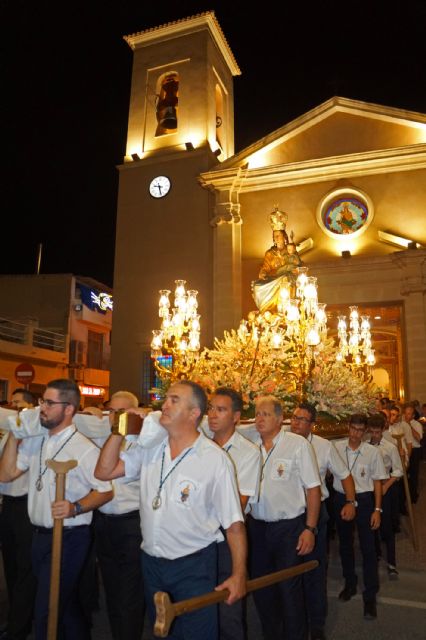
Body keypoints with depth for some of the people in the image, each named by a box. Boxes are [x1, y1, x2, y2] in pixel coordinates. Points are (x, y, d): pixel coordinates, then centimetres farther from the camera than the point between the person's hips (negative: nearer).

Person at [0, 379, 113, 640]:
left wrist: (75, 507, -30)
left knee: (47, 611, 1)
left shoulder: (84, 448, -19)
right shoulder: (34, 441, 4)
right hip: (39, 535, 7)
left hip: (68, 538, -7)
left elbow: (106, 491, -16)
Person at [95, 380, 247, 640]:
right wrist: (118, 432, -11)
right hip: (151, 562, 6)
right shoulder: (150, 447, -2)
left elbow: (233, 522, -14)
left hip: (194, 566, -6)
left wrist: (239, 574, -16)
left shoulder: (215, 459, -18)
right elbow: (104, 471, -2)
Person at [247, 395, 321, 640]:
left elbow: (313, 488, -9)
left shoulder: (298, 444, -10)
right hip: (257, 526, 4)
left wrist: (310, 529, -11)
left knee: (290, 589, 5)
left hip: (289, 527, -4)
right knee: (260, 587, 17)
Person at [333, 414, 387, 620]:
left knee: (368, 548, 2)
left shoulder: (372, 452, -8)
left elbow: (377, 481, -1)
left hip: (364, 500, -2)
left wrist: (377, 509, -4)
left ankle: (370, 596, 18)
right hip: (341, 499, 2)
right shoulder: (336, 447, -7)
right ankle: (349, 584, 39)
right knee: (345, 544, 18)